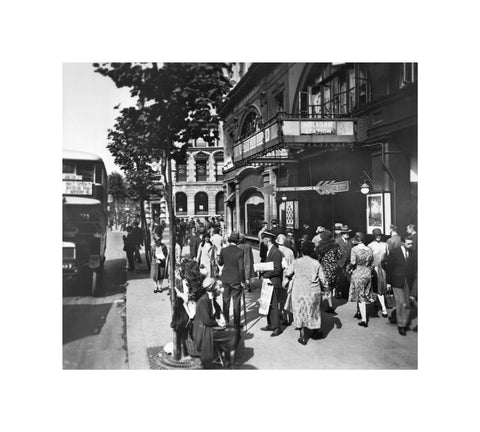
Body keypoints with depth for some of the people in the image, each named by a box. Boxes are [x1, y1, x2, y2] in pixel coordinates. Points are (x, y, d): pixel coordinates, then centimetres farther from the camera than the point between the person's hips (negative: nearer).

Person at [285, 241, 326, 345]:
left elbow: (288, 273, 3)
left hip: (299, 291, 0)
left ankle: (303, 337, 12)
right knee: (314, 311, 18)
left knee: (300, 312, 9)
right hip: (313, 292, 0)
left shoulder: (296, 262, -6)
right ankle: (315, 332, 33)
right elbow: (322, 279, -5)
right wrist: (323, 285, 14)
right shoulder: (316, 263, -7)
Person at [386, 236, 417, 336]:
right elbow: (389, 268, -2)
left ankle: (405, 322, 20)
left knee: (406, 304, 4)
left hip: (409, 283, 3)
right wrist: (388, 282, -2)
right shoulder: (394, 252, -6)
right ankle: (401, 325, 7)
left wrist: (414, 281, 0)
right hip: (397, 282, -3)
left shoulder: (413, 253, 5)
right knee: (400, 303, -3)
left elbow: (414, 268, 7)